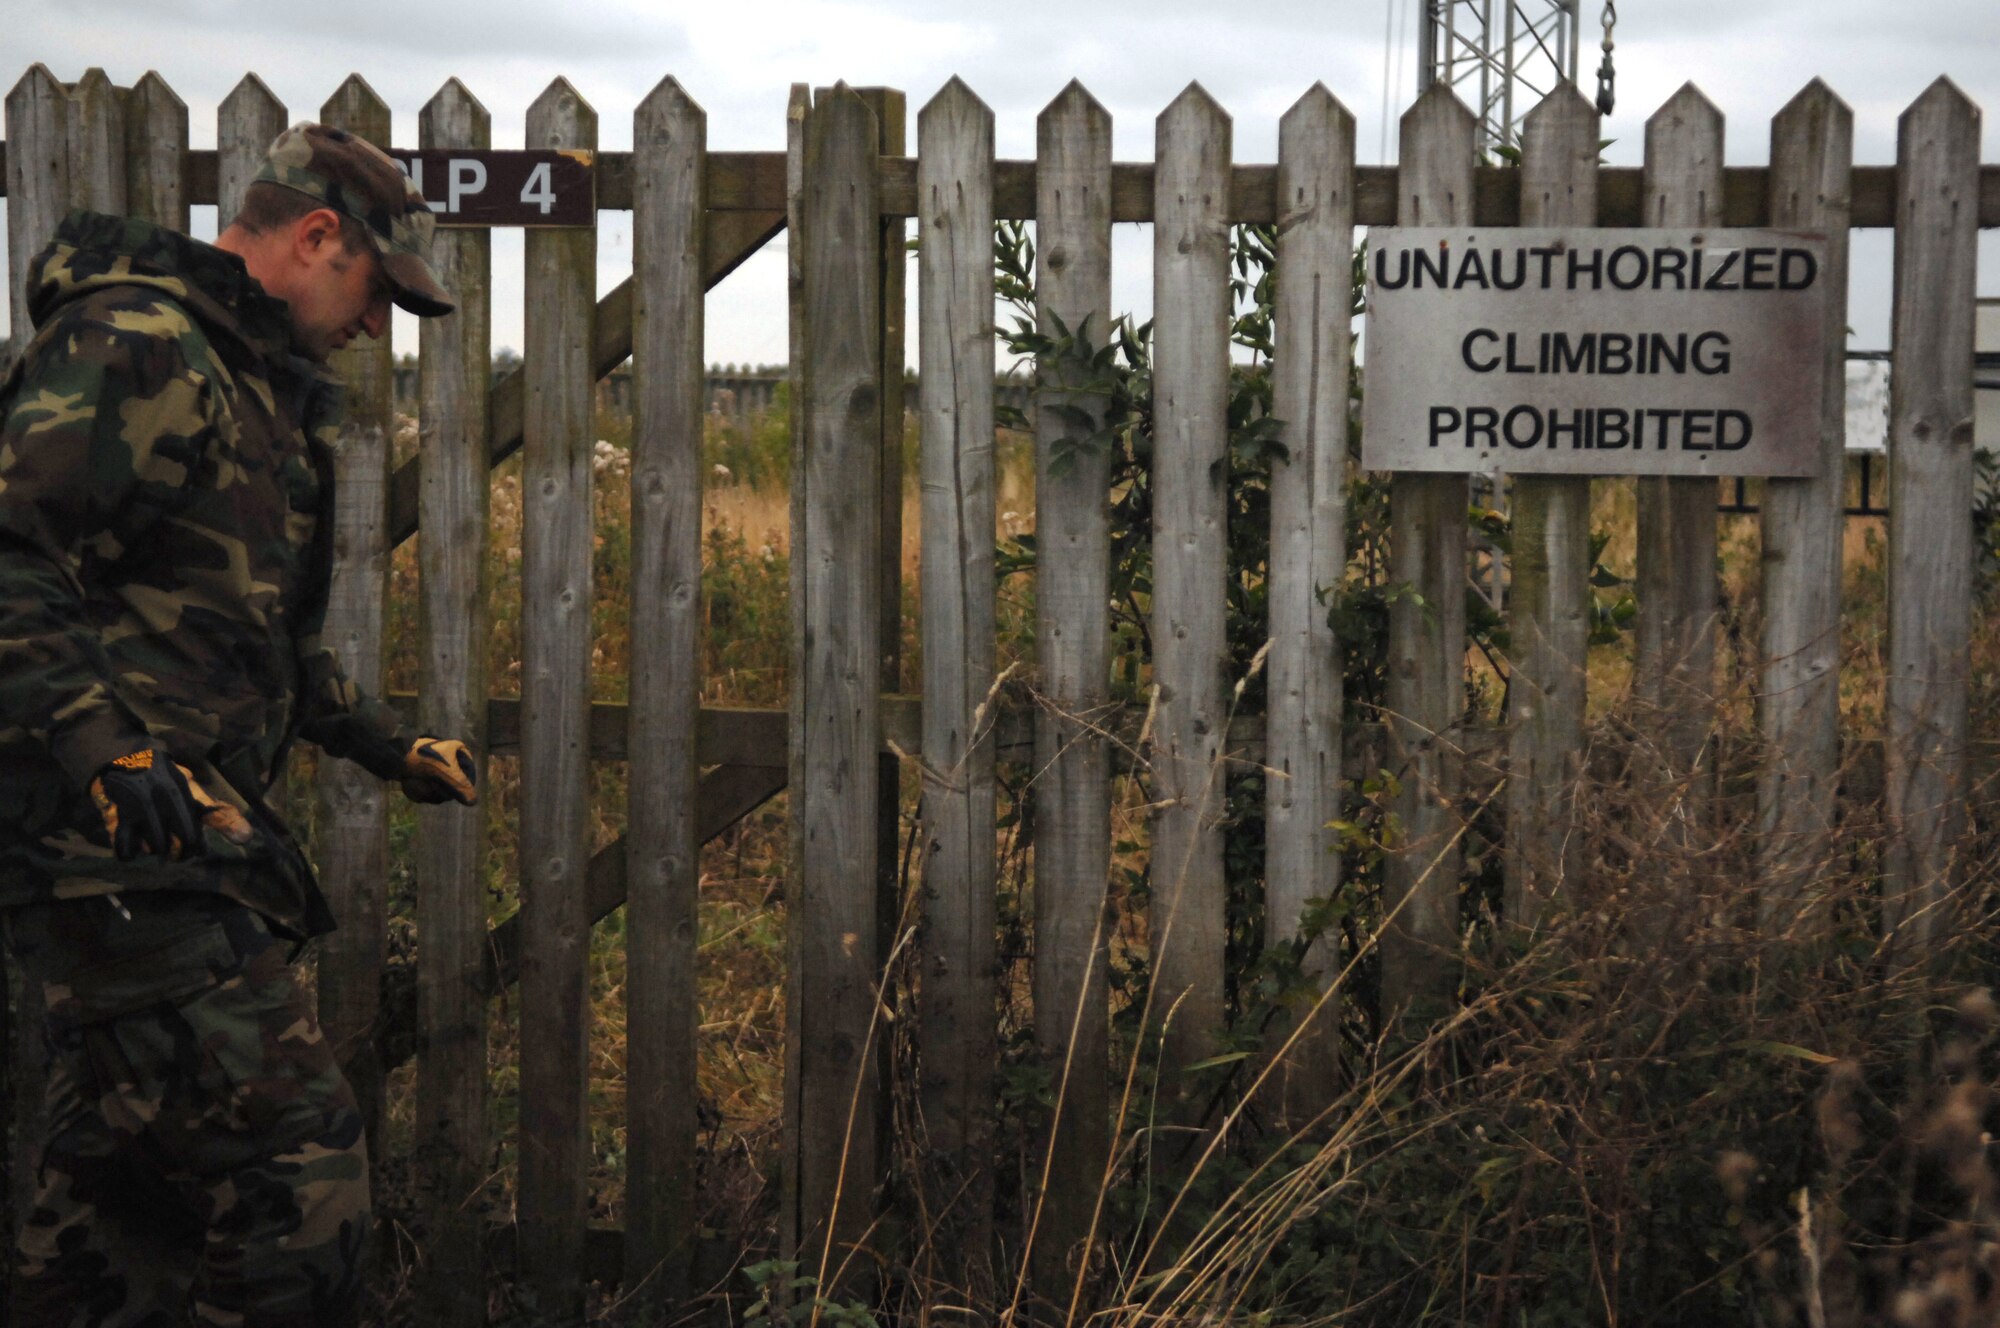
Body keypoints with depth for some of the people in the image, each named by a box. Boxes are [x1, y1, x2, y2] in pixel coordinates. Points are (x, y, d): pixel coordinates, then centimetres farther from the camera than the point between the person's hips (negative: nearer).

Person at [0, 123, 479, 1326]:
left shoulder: (258, 379, 22)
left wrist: (386, 742, 30)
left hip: (188, 822, 11)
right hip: (120, 840, -11)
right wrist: (101, 750, -31)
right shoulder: (131, 346, -11)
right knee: (293, 1160, -13)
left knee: (126, 1165, 17)